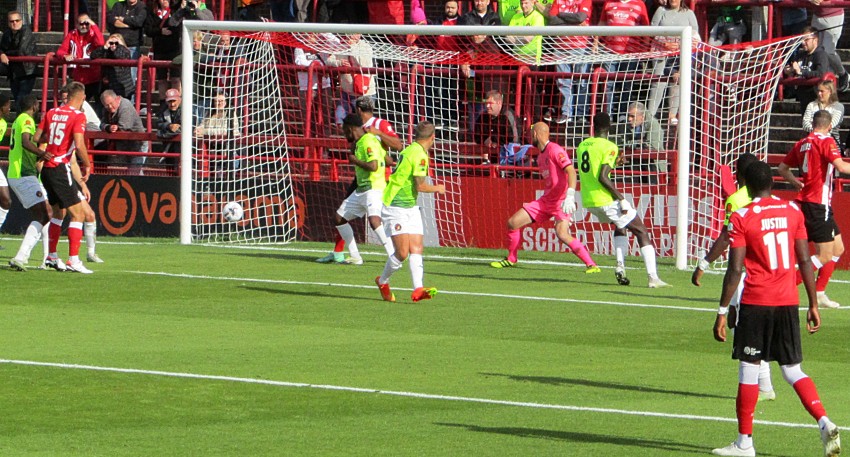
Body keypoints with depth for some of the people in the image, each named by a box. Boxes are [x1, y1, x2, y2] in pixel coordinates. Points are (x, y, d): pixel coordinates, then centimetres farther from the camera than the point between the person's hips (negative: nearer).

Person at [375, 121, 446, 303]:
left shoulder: (411, 150, 11)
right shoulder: (419, 154, -18)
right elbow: (420, 186, -18)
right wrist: (437, 188, -2)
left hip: (411, 207, 9)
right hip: (396, 208, -9)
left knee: (416, 249, -4)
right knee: (402, 252, -11)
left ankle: (418, 289, -14)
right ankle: (383, 281, 12)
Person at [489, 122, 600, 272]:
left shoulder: (555, 150, -14)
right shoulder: (540, 157, 15)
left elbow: (571, 171, -24)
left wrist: (570, 196, -37)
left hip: (562, 202, -9)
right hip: (545, 201, 9)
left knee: (562, 234, -30)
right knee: (512, 223, 6)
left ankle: (591, 265, -24)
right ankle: (510, 259, 25)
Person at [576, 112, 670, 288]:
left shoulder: (582, 146, 10)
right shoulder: (609, 147, -12)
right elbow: (603, 178, -22)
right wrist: (621, 199, -16)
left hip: (588, 202, 7)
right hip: (606, 201, -7)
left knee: (620, 225, 31)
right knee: (642, 232, 4)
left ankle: (620, 266, 11)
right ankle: (653, 278, -7)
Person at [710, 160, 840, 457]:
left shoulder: (741, 218, -8)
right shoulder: (793, 211, 4)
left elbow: (735, 270, -11)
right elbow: (805, 261, 5)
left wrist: (722, 313, -7)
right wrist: (813, 305, 11)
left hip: (756, 304, -4)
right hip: (788, 303, 4)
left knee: (749, 369, 4)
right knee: (793, 370, 11)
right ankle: (825, 423, -9)